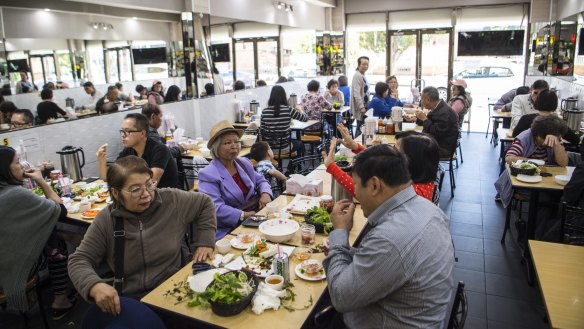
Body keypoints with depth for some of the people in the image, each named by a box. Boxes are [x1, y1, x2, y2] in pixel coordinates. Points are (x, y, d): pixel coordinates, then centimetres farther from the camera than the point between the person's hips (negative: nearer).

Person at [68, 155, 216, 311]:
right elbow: (79, 261, -2)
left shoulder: (172, 200, -2)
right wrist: (95, 286, -23)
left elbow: (205, 203, 12)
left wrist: (205, 242, 2)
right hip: (130, 300, 1)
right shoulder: (105, 221, -3)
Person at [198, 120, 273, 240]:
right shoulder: (208, 175, -11)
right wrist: (244, 216, -26)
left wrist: (265, 193, -1)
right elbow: (215, 208, -20)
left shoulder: (244, 163, 13)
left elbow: (260, 180, 22)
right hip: (228, 230, -7)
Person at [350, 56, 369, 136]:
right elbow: (356, 94, -22)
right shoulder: (357, 75, -15)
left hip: (364, 106, 10)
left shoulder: (362, 76, 14)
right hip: (361, 107, -10)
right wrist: (361, 107, -25)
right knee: (360, 129, -6)